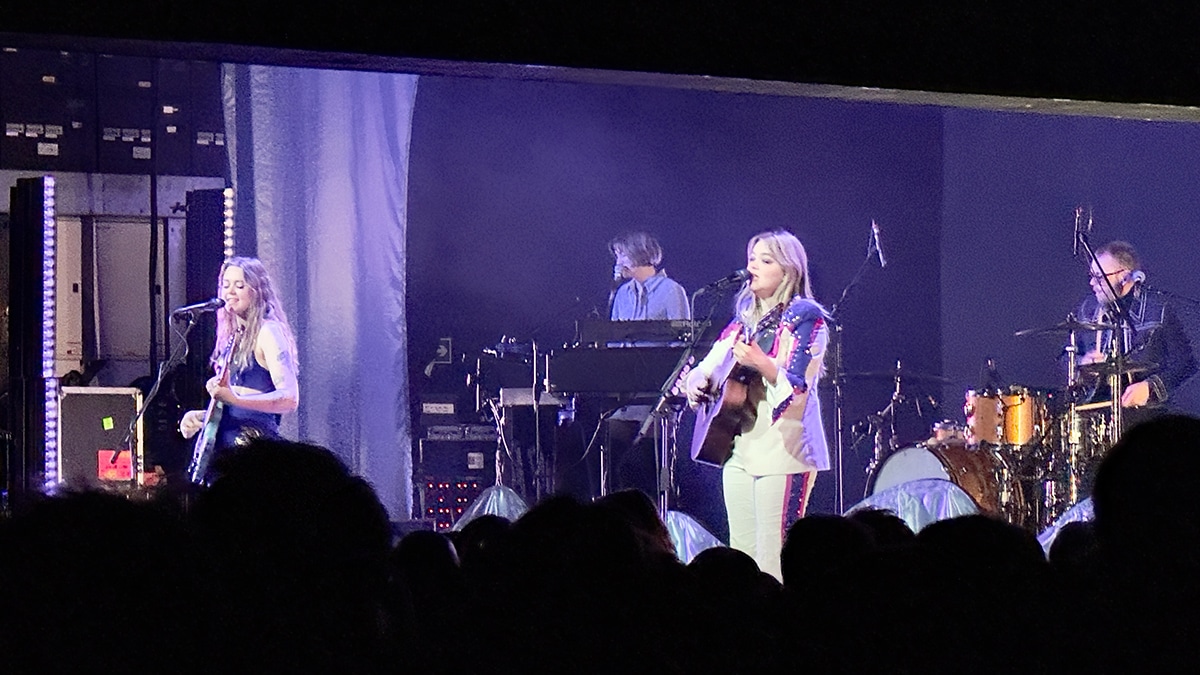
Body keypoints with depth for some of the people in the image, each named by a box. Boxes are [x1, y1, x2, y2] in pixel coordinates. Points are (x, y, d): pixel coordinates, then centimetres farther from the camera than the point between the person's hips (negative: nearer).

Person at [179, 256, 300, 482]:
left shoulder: (268, 332, -6)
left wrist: (234, 398, -26)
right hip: (224, 449, 8)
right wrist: (199, 417, 11)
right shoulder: (232, 338, 18)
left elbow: (290, 399, -18)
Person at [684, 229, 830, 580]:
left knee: (774, 562, -11)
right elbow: (705, 370, 20)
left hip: (783, 450, -8)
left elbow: (798, 386, -15)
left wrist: (760, 363, -30)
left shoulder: (804, 317, -4)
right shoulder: (744, 321, 17)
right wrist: (698, 383, -2)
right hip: (739, 447, 8)